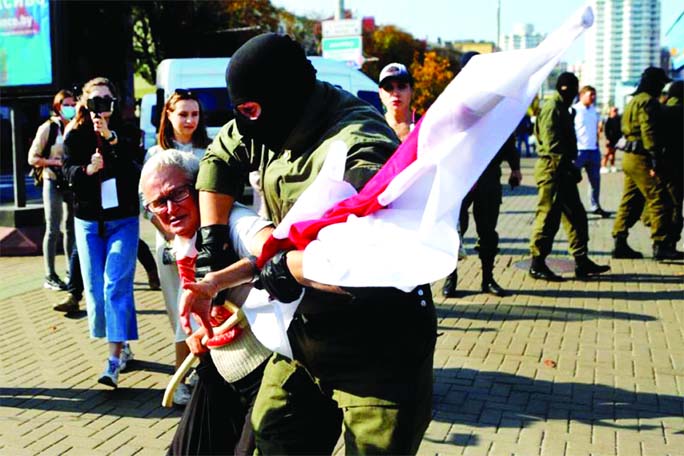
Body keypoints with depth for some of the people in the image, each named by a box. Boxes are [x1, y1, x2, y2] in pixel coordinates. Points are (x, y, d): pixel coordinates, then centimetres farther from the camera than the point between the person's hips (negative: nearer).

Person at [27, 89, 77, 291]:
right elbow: (33, 158, -7)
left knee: (72, 227, 12)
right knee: (53, 229, -4)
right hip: (54, 183, -5)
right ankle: (50, 276, 2)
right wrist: (56, 162, -19)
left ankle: (72, 271, 22)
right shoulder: (48, 128, -6)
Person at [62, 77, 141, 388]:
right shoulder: (75, 135, 4)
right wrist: (87, 170, -29)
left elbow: (135, 156, -20)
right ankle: (122, 345, 24)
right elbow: (68, 170, -9)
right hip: (88, 221, 3)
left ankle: (114, 359, -14)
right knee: (95, 288, 5)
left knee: (116, 285, -12)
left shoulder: (123, 132, 0)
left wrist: (111, 138, -35)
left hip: (123, 219, -3)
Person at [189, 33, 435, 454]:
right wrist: (211, 236, 10)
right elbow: (220, 158, 20)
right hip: (307, 330, 9)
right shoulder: (278, 123, -1)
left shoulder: (359, 150, -29)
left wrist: (288, 266, -27)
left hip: (378, 347, -8)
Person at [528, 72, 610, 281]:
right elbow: (551, 143, -21)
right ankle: (537, 264, 0)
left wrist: (570, 166, 17)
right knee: (548, 216, -7)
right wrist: (567, 165, -21)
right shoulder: (552, 107, -12)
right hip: (552, 168, -11)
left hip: (562, 170, 11)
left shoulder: (562, 108, 21)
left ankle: (582, 261, 17)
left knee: (576, 215, 12)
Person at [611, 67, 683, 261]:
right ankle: (661, 245, -8)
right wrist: (656, 161, -22)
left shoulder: (634, 101, 20)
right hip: (642, 159, -10)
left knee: (631, 201, 11)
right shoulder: (648, 101, -12)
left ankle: (620, 243, 11)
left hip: (630, 158, 10)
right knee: (659, 200, -8)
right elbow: (649, 133, -20)